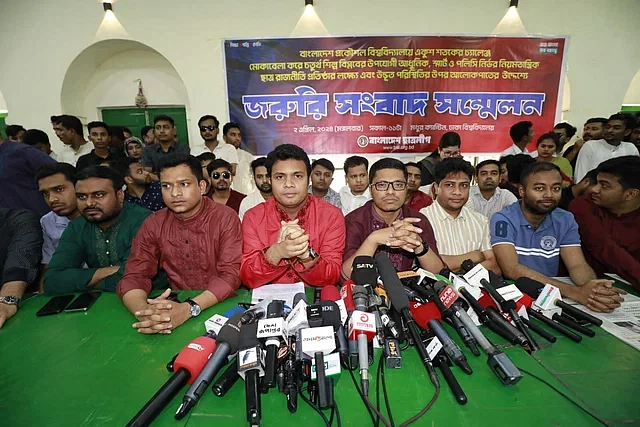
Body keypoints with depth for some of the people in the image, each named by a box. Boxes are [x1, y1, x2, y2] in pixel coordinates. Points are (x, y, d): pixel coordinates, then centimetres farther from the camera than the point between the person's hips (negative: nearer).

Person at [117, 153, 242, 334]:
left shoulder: (225, 218, -9)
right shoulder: (153, 225, 2)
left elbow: (231, 274, -16)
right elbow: (134, 276, -4)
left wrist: (188, 309, -30)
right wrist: (144, 311, -25)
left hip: (222, 307, -3)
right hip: (175, 306, 3)